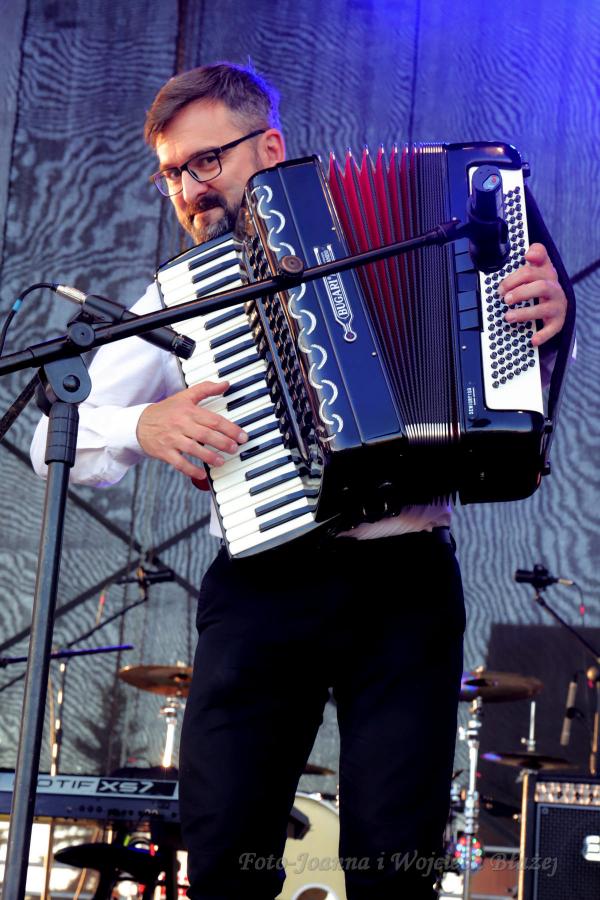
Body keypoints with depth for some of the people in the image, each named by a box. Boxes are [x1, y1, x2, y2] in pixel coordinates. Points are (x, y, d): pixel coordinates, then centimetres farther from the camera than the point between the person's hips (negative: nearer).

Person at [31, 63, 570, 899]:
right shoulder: (178, 297, 15)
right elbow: (55, 439, 12)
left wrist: (546, 310, -5)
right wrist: (145, 428, -9)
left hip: (404, 578, -1)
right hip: (263, 587, 1)